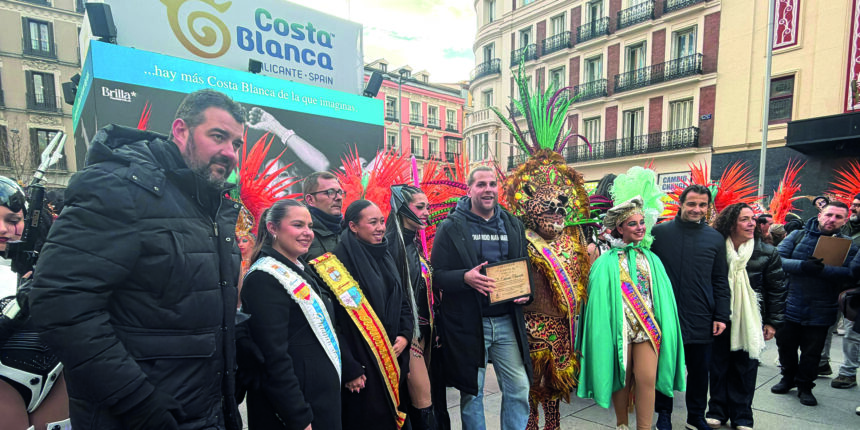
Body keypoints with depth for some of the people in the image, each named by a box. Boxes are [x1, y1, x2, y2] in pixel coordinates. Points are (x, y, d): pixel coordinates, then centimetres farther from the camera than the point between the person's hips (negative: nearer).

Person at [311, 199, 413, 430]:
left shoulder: (385, 257, 9)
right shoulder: (340, 260, -15)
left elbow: (403, 302, 14)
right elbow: (333, 319, -19)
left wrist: (405, 335, -2)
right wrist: (349, 368, -18)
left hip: (392, 361, 7)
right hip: (362, 364, -7)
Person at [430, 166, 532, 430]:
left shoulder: (513, 225, 10)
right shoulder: (451, 227, -4)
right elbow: (437, 274, -7)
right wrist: (465, 278, -25)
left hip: (507, 321, 4)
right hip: (467, 324, -3)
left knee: (519, 388, 8)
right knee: (472, 392, 11)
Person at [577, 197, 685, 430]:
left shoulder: (651, 258, 8)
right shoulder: (607, 262, -4)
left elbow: (662, 295, 8)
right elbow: (598, 298, -5)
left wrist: (663, 326, 1)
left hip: (648, 327, 2)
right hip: (619, 328, -2)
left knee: (647, 379, -4)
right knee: (622, 379, 10)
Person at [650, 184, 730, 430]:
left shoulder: (715, 239, 4)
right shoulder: (660, 232, -4)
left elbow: (720, 281, 7)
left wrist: (721, 315, 2)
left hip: (701, 318, 2)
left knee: (700, 370, 14)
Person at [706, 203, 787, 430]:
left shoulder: (767, 253, -2)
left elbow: (777, 289, 3)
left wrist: (773, 321, 1)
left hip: (751, 321, 1)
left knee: (745, 369, 9)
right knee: (718, 366, 9)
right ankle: (717, 411, 25)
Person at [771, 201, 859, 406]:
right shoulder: (798, 236, 0)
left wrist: (821, 269, -28)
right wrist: (802, 265, -26)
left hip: (820, 311, 0)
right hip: (790, 305, 0)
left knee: (812, 352, 11)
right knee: (785, 345, 13)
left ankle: (805, 386, 31)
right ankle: (788, 378, 36)